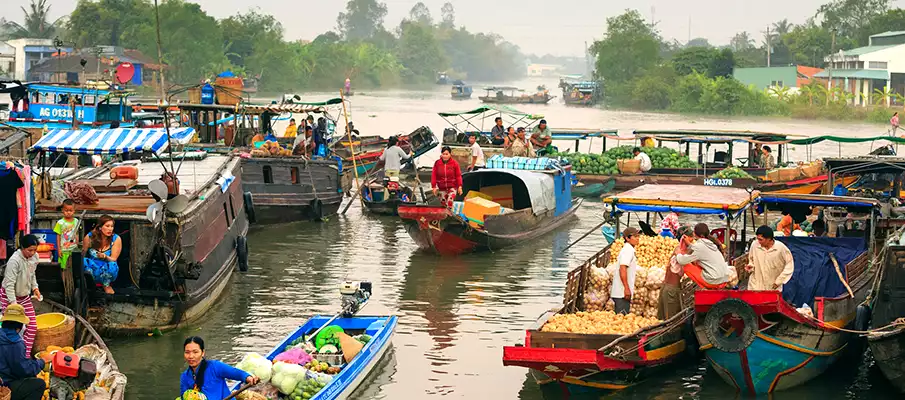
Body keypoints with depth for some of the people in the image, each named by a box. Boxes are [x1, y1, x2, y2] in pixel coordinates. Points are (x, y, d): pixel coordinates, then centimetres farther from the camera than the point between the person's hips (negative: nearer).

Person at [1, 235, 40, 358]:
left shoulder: (34, 256, -6)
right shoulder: (14, 260, -28)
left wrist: (35, 288, 4)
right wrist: (13, 303, -29)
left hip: (24, 296, 7)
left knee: (32, 326, 2)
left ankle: (26, 354, 11)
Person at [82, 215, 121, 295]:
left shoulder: (116, 239, -7)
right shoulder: (90, 237, -6)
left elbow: (113, 259, -10)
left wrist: (105, 257, -30)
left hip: (107, 270, 0)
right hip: (92, 269, 0)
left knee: (112, 265, -36)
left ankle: (106, 285, -4)